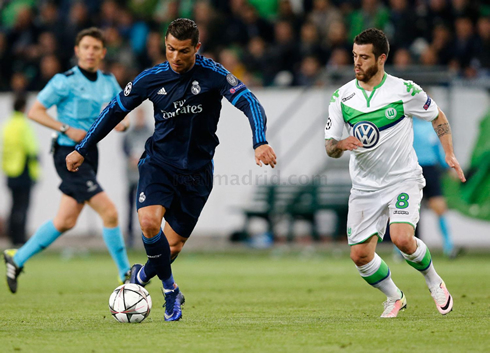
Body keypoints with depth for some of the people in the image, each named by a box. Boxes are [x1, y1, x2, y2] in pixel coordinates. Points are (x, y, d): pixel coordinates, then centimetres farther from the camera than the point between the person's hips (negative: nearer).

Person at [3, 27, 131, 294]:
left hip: (90, 153, 8)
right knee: (109, 212, -14)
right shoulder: (65, 81, -10)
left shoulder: (108, 82, 9)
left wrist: (122, 123, -3)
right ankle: (125, 275, -4)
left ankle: (17, 258, 27)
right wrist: (66, 129, -19)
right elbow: (34, 111, -10)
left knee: (66, 221, 11)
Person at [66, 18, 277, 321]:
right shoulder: (151, 79, -5)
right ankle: (170, 291, -3)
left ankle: (146, 273, 40)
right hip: (159, 162, 1)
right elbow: (116, 110, 8)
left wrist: (260, 142, -38)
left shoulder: (213, 74, -13)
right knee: (149, 223, -25)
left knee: (174, 244, 5)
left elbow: (249, 103, -19)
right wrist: (82, 150, 11)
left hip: (196, 171, 0)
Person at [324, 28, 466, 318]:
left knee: (402, 239, -25)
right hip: (365, 186, 4)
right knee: (360, 255, -4)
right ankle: (394, 298, 24)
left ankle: (434, 282, 6)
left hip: (403, 180, -3)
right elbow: (330, 148, 2)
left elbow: (438, 117, 8)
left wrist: (450, 154, 0)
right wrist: (340, 145, -21)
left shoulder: (405, 90, -10)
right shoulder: (342, 97, -2)